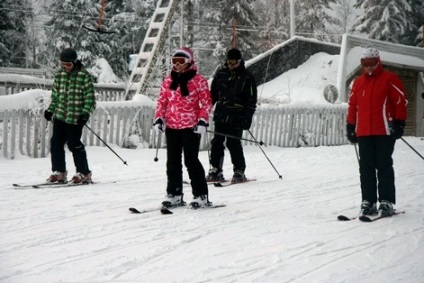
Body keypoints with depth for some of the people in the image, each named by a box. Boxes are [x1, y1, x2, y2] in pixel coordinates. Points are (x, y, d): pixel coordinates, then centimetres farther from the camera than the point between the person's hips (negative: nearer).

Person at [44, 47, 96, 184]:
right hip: (59, 115, 6)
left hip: (75, 118, -6)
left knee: (74, 145, -4)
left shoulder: (84, 75, -7)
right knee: (56, 143, 4)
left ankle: (84, 174, 8)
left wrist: (86, 113, -17)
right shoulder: (59, 74, 10)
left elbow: (90, 97, -7)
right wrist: (50, 110, 13)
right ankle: (59, 172, 14)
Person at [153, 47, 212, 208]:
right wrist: (159, 119, 2)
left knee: (191, 161, -4)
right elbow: (161, 101, 14)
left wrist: (203, 121, -13)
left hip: (191, 127, -5)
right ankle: (174, 195, 17)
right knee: (172, 162, 8)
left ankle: (201, 195, 4)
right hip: (171, 127, 5)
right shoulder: (168, 81, 11)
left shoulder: (198, 81, -3)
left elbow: (206, 103, -3)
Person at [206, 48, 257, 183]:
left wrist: (247, 119, -11)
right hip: (220, 115, 4)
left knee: (233, 143, -7)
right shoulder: (221, 74, 10)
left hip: (236, 118, -4)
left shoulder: (247, 78, -2)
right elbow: (213, 93, 18)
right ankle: (215, 171, 10)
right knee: (217, 143, 3)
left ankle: (239, 172, 3)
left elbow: (251, 101, -3)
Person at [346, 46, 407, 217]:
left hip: (384, 132, -4)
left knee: (384, 167, -4)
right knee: (366, 168, 4)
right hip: (364, 133, 5)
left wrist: (399, 124, -8)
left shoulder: (389, 79, 1)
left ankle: (387, 201, 0)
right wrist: (350, 127, 13)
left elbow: (401, 102, -3)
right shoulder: (358, 82, 15)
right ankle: (368, 201, 9)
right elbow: (352, 105, 17)